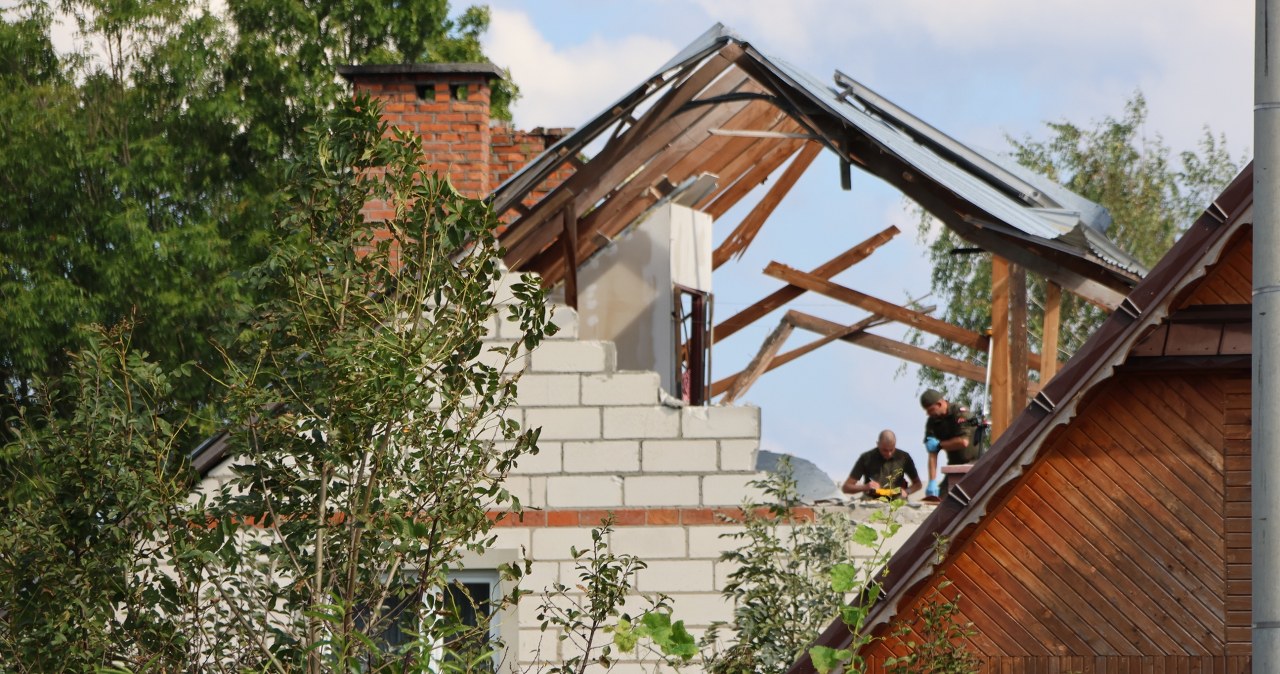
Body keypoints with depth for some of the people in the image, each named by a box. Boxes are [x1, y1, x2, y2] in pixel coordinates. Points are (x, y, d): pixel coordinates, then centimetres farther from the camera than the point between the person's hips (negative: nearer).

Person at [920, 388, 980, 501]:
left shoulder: (960, 413, -17)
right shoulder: (932, 422, -1)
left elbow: (963, 442, -28)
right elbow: (932, 454, -7)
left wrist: (939, 445, -16)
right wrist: (932, 482, -17)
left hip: (973, 462, -6)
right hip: (954, 464, 6)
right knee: (940, 497, -3)